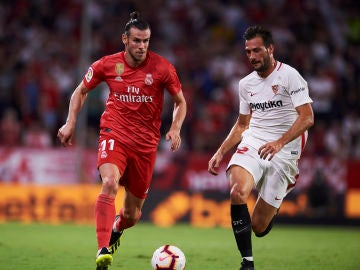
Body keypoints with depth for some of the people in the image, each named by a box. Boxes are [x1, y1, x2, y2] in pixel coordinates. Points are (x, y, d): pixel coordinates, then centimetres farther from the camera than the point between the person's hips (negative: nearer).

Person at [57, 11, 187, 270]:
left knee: (132, 214, 7)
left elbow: (180, 101, 7)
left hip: (146, 143, 1)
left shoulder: (162, 68, -5)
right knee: (110, 183, -32)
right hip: (114, 134, -1)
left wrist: (175, 129, -9)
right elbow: (81, 91, 14)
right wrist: (70, 123, 3)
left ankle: (116, 229, 46)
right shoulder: (107, 64, -2)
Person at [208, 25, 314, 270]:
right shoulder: (246, 84, 11)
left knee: (258, 227, -3)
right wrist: (220, 153, 14)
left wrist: (280, 143, -28)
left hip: (283, 152, -4)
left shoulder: (289, 75, -7)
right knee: (238, 192, -30)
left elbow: (307, 117, -15)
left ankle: (285, 188, 32)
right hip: (252, 145, 4)